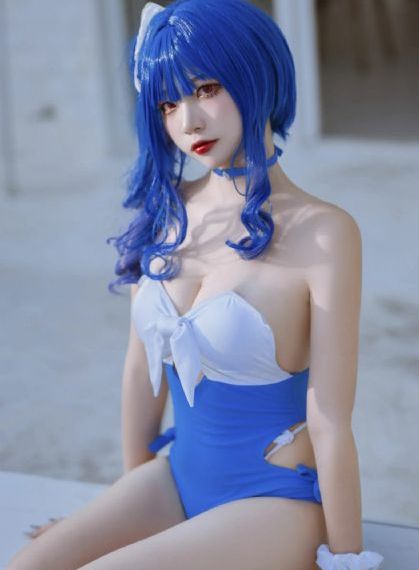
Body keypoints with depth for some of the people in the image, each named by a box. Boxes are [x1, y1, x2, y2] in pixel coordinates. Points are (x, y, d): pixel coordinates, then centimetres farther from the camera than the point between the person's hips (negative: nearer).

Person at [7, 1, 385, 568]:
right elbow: (143, 364, 8)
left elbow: (330, 423, -16)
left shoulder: (321, 233, -18)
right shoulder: (163, 212, 0)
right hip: (178, 479, 5)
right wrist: (132, 497, 16)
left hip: (277, 502, -5)